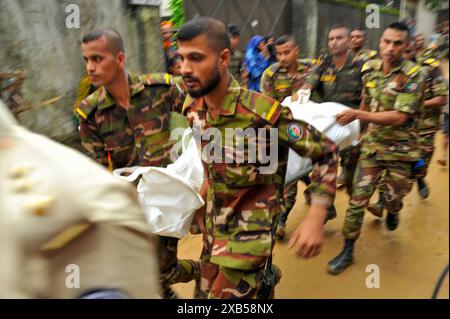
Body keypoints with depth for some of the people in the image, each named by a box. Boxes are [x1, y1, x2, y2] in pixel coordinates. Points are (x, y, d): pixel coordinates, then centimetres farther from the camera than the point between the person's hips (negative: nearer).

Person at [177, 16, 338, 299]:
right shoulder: (192, 108, -6)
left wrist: (316, 218, -24)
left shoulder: (264, 113, -27)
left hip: (251, 229, -7)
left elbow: (326, 152, -18)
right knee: (205, 290, 23)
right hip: (214, 223, 7)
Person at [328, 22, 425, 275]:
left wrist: (359, 115, -30)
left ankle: (392, 212, 54)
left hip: (401, 150, -3)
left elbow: (399, 117, -24)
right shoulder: (370, 69, -1)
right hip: (372, 146, 3)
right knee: (357, 199, 0)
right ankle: (348, 251, 12)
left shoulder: (413, 75, -16)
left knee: (393, 197, 15)